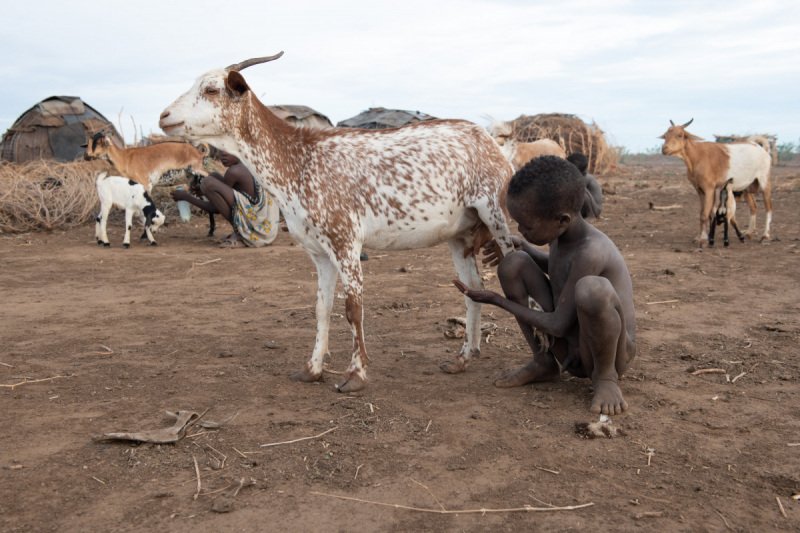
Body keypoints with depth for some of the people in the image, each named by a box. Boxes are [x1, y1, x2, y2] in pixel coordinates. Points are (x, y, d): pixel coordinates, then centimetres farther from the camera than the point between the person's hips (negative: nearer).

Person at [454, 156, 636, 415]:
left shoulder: (590, 251, -28)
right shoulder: (561, 233, -1)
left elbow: (559, 325, -24)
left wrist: (498, 301, -13)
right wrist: (522, 245, 7)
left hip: (610, 353, -8)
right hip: (570, 353, 8)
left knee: (592, 288, -40)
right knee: (513, 264, -4)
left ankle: (606, 377, -11)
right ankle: (544, 363, 5)